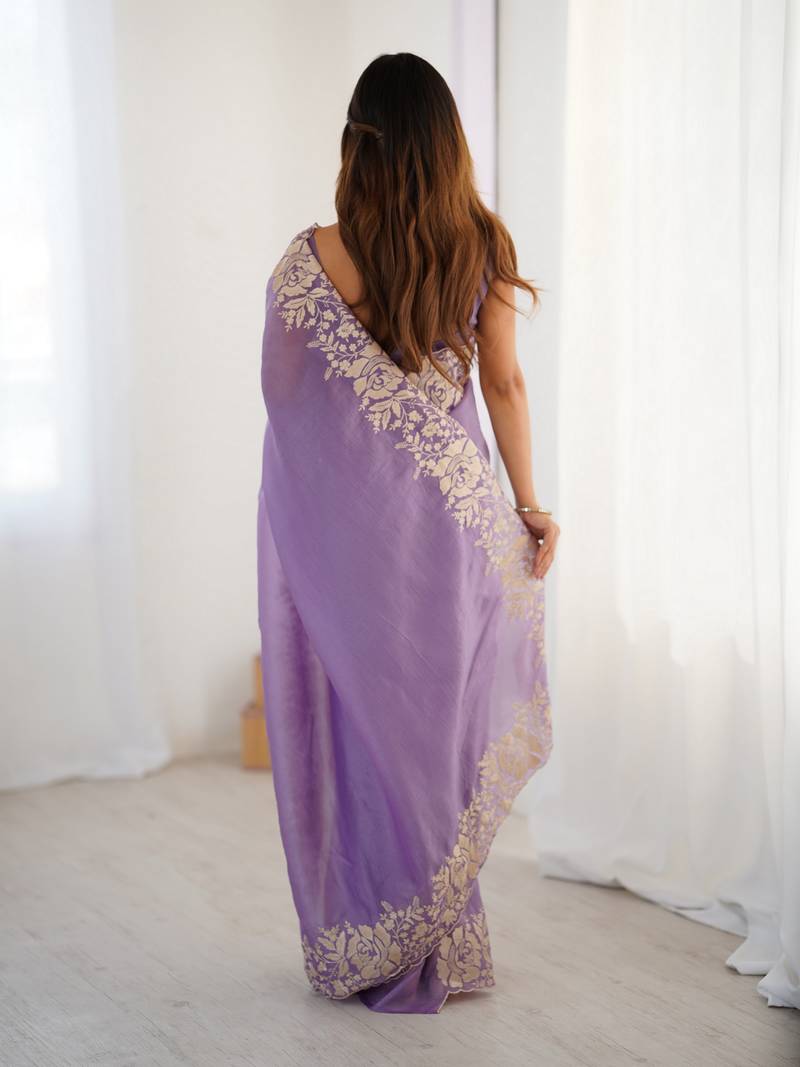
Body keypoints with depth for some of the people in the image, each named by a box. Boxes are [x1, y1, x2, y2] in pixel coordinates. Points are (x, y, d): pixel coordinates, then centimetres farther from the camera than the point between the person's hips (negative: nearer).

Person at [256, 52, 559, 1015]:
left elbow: (279, 389, -1)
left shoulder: (313, 258, -11)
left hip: (344, 523, -2)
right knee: (439, 718, 12)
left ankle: (362, 954, 21)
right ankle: (440, 949, 22)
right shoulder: (483, 248, -2)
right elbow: (504, 384, 4)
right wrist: (527, 503, 12)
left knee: (358, 718, 9)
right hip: (452, 515, 3)